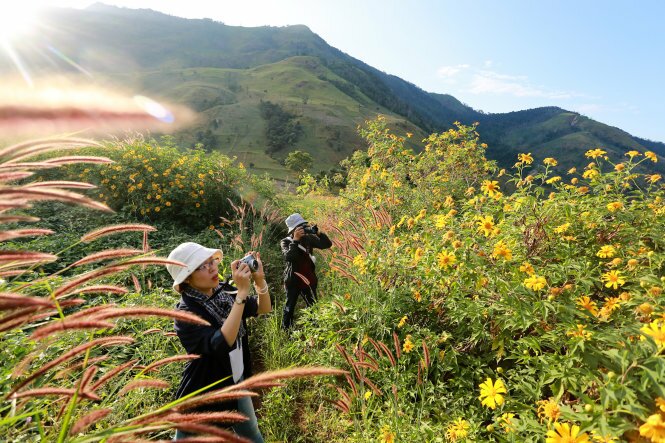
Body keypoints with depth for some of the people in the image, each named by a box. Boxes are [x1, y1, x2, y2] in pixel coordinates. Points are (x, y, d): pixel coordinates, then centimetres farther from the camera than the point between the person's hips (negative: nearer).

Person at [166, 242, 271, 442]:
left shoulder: (224, 291, -11)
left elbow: (264, 308, -6)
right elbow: (222, 344, -41)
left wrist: (259, 279, -24)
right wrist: (242, 292, -43)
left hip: (237, 382, 5)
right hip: (203, 394, -4)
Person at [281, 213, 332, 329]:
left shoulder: (308, 238, -2)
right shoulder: (285, 242, -11)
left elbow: (327, 244, -6)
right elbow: (288, 257, -30)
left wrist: (318, 232, -19)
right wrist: (295, 240, -33)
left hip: (308, 279, 4)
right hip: (293, 280, -4)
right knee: (290, 307, 10)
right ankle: (285, 330, 27)